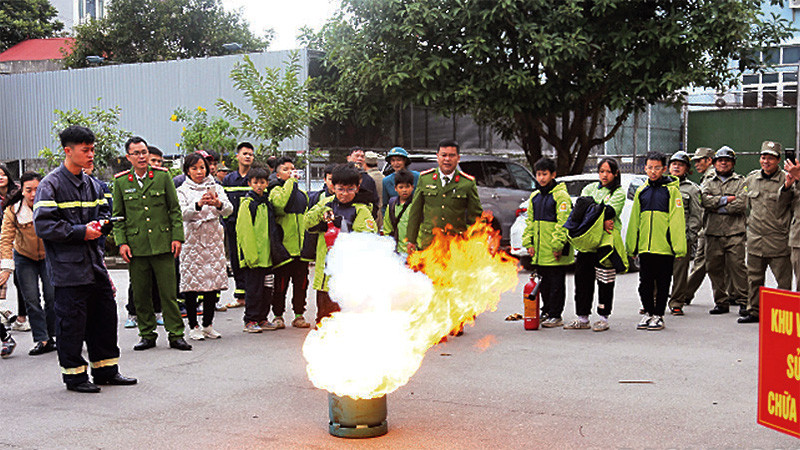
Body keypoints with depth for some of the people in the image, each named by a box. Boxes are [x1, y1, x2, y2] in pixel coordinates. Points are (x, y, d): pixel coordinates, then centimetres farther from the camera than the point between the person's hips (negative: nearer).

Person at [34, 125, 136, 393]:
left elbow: (104, 212, 25)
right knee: (71, 321, 0)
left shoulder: (92, 184, 13)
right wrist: (81, 232, -16)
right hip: (67, 267, -7)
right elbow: (43, 225, -17)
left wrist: (99, 225, 2)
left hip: (94, 262, 8)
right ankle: (74, 375, 14)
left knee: (105, 315, 12)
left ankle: (106, 370, 25)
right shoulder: (51, 185, -10)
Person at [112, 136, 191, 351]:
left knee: (168, 292, 0)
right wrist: (121, 242, -1)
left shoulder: (162, 176, 4)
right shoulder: (120, 182, 5)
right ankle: (147, 335, 18)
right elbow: (118, 216, 9)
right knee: (140, 294, 6)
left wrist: (177, 237, -2)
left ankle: (176, 334, 7)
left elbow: (175, 209, 6)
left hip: (162, 244, -1)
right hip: (136, 246, 1)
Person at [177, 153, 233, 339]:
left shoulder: (216, 188, 9)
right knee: (191, 283, -3)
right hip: (192, 240, -2)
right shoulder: (182, 191, 3)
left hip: (213, 240, 2)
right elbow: (183, 213, -15)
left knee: (213, 282, 3)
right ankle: (193, 326, 6)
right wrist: (199, 205, -33)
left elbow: (229, 210, -6)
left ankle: (208, 325, 13)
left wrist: (218, 204, -28)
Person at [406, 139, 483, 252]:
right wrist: (411, 239, 9)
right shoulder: (424, 178, 7)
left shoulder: (468, 183, 2)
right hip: (428, 242, 1)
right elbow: (415, 211, 10)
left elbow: (475, 216, 7)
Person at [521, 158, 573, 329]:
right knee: (544, 282, 15)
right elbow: (530, 221, 18)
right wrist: (528, 242, 9)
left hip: (555, 252, -7)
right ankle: (546, 312, 26)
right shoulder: (535, 196, 14)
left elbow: (563, 222, -14)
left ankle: (555, 316, 6)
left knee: (556, 283, 0)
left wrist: (558, 245, -19)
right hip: (539, 251, 7)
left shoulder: (561, 196, -9)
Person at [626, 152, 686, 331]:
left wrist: (678, 247, -13)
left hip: (664, 247, -4)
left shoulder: (672, 190, -2)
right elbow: (634, 220, 16)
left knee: (662, 283, 4)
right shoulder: (641, 191, 12)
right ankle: (648, 312, 22)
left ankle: (658, 315, 14)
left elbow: (677, 220, -7)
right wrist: (632, 246, 13)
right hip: (644, 247, 4)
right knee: (645, 283, 9)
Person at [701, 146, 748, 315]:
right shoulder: (708, 182, 17)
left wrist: (716, 204, -4)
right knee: (714, 268, 4)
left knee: (737, 266, -9)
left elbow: (741, 204, -6)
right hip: (713, 233, 3)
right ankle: (721, 302, 14)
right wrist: (726, 200, -9)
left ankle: (743, 301, -1)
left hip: (735, 233, -3)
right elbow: (705, 200, -3)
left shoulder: (740, 182, 10)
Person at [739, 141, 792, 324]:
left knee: (783, 281, 0)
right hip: (755, 239, 5)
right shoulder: (751, 178, 10)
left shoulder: (786, 179, -6)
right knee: (754, 279, 12)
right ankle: (754, 312, 22)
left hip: (778, 240, -5)